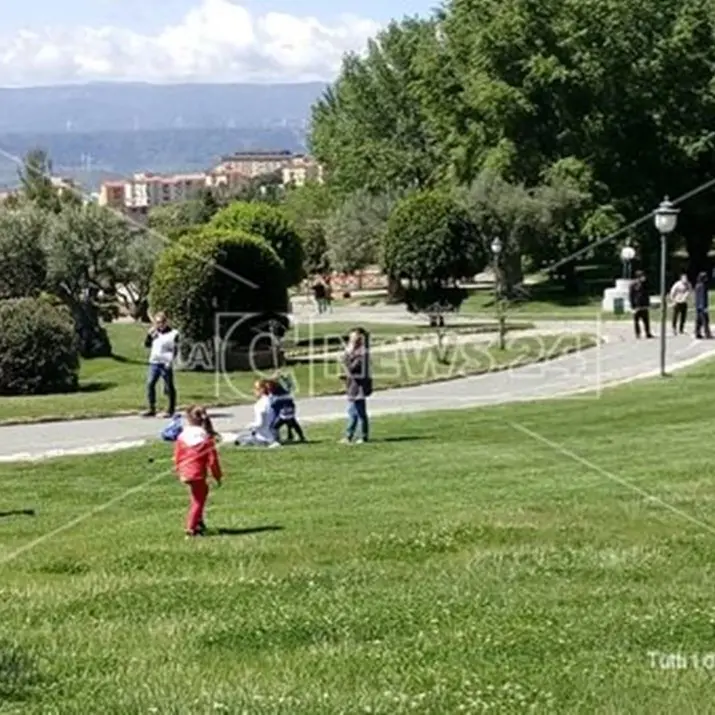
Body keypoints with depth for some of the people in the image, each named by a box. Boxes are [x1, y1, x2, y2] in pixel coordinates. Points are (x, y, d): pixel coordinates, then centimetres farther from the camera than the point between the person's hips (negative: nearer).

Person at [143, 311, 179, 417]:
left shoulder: (173, 333, -2)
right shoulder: (155, 333, 14)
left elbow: (174, 350, -5)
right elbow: (147, 345, 15)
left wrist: (170, 361, -15)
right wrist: (149, 334, 1)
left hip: (165, 364, -5)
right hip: (154, 362, 5)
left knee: (169, 387, 1)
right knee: (150, 384, -2)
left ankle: (171, 410, 8)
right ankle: (152, 409, 4)